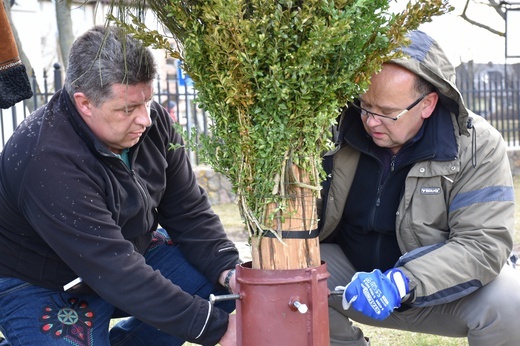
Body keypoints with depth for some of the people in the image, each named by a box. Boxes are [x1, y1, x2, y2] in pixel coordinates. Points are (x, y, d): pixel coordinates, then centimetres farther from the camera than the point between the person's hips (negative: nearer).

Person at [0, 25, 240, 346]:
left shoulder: (153, 122, -11)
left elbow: (190, 212, -3)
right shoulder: (47, 164, -34)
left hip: (128, 254, 7)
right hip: (43, 285, -7)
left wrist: (228, 270, -22)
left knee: (224, 284, -10)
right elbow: (117, 275, -35)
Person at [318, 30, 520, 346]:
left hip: (441, 287, -1)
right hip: (350, 272, 2)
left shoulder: (477, 146, -17)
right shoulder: (335, 130, -13)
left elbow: (483, 242, -24)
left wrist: (402, 283, -38)